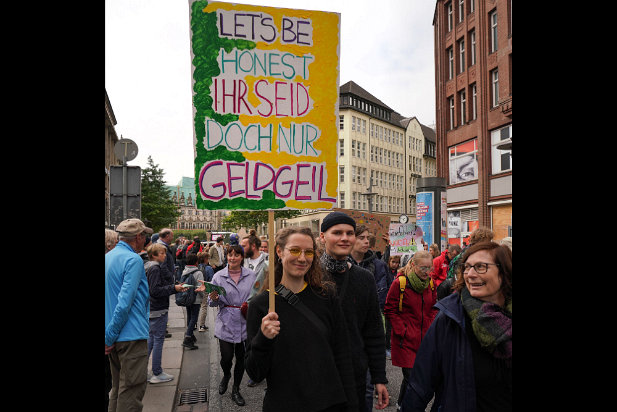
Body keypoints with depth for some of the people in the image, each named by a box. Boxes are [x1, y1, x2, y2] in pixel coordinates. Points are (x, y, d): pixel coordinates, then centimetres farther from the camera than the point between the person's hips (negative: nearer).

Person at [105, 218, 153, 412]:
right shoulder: (133, 260, -15)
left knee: (117, 388, 20)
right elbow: (125, 301, -22)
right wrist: (110, 336, -15)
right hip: (132, 335, -9)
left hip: (114, 337, 9)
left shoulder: (108, 257, 12)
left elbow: (114, 297, 16)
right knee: (131, 391, 0)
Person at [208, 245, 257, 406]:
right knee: (226, 357, -1)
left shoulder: (250, 275, 1)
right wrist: (213, 298, -18)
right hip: (226, 324, -1)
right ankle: (226, 375, 35)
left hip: (245, 323, 1)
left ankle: (236, 390, 30)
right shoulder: (218, 276, 0)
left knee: (241, 358, 8)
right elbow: (212, 303, 2)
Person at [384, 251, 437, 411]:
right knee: (411, 377, -7)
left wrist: (431, 328, 6)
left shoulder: (430, 283, 6)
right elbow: (390, 310, -6)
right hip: (406, 339, -5)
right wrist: (402, 332, -10)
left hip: (425, 338, 5)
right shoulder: (400, 283, -11)